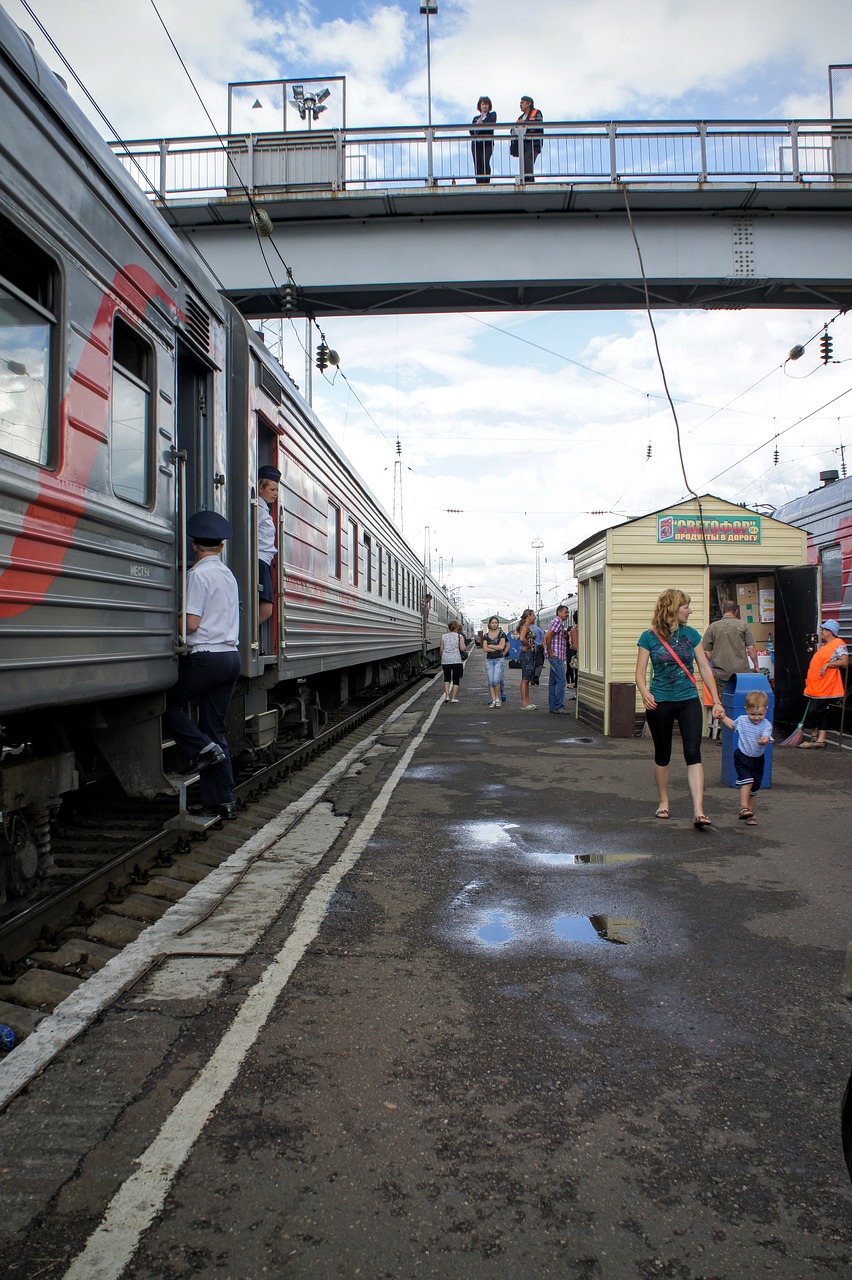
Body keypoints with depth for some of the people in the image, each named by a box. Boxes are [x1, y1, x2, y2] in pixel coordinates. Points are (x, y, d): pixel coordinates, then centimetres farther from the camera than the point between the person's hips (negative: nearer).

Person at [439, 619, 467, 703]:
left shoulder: (443, 636, 4)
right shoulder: (460, 637, -3)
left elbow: (441, 649, 6)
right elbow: (462, 648, -11)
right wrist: (465, 646, 10)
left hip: (446, 660, 2)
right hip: (457, 660, -2)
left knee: (447, 678, 17)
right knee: (456, 679, 6)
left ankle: (447, 695, 3)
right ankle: (454, 697, 4)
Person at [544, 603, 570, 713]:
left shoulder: (560, 623, 22)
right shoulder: (557, 621, -11)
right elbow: (547, 636, -22)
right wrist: (550, 652, -19)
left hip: (557, 657, 11)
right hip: (556, 656, -11)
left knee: (553, 681, 10)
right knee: (561, 681, -12)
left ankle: (552, 706, 12)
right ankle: (558, 707, -13)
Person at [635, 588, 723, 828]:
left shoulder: (691, 634, 4)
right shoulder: (649, 637, -4)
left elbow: (705, 669, 7)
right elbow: (640, 672, -4)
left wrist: (716, 701, 3)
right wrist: (644, 692, -25)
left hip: (689, 700, 1)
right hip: (660, 702, -1)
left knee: (693, 753, -10)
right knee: (662, 754, 12)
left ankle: (698, 812, -13)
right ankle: (663, 801, 31)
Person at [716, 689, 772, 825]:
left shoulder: (766, 724, -12)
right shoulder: (742, 720, -3)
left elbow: (766, 737, -33)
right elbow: (732, 725, 21)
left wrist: (764, 740, -55)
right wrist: (723, 718, 10)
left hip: (757, 759, 1)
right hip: (742, 757, -1)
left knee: (754, 789, 10)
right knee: (747, 781, -21)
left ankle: (750, 812, 22)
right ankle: (744, 807, -20)